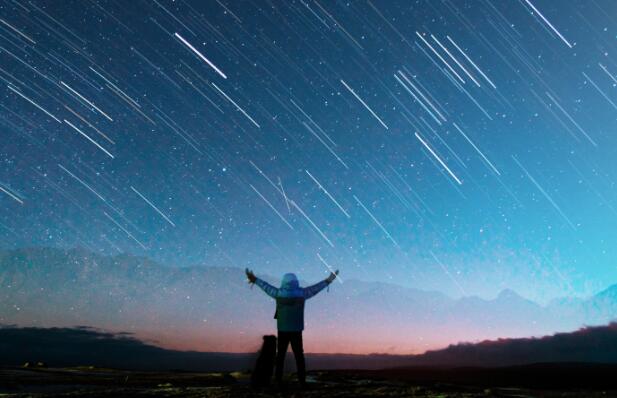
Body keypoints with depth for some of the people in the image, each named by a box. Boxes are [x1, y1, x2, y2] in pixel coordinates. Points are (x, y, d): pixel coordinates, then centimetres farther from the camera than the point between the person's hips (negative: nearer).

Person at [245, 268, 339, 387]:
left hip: (282, 330, 0)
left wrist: (255, 279, 21)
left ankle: (278, 380, 11)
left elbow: (266, 286, 7)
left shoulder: (279, 294, -7)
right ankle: (302, 380, 7)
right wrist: (328, 280, 16)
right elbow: (315, 288, 3)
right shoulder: (301, 293, -7)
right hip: (296, 331, 0)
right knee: (299, 356, 8)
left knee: (280, 355, 11)